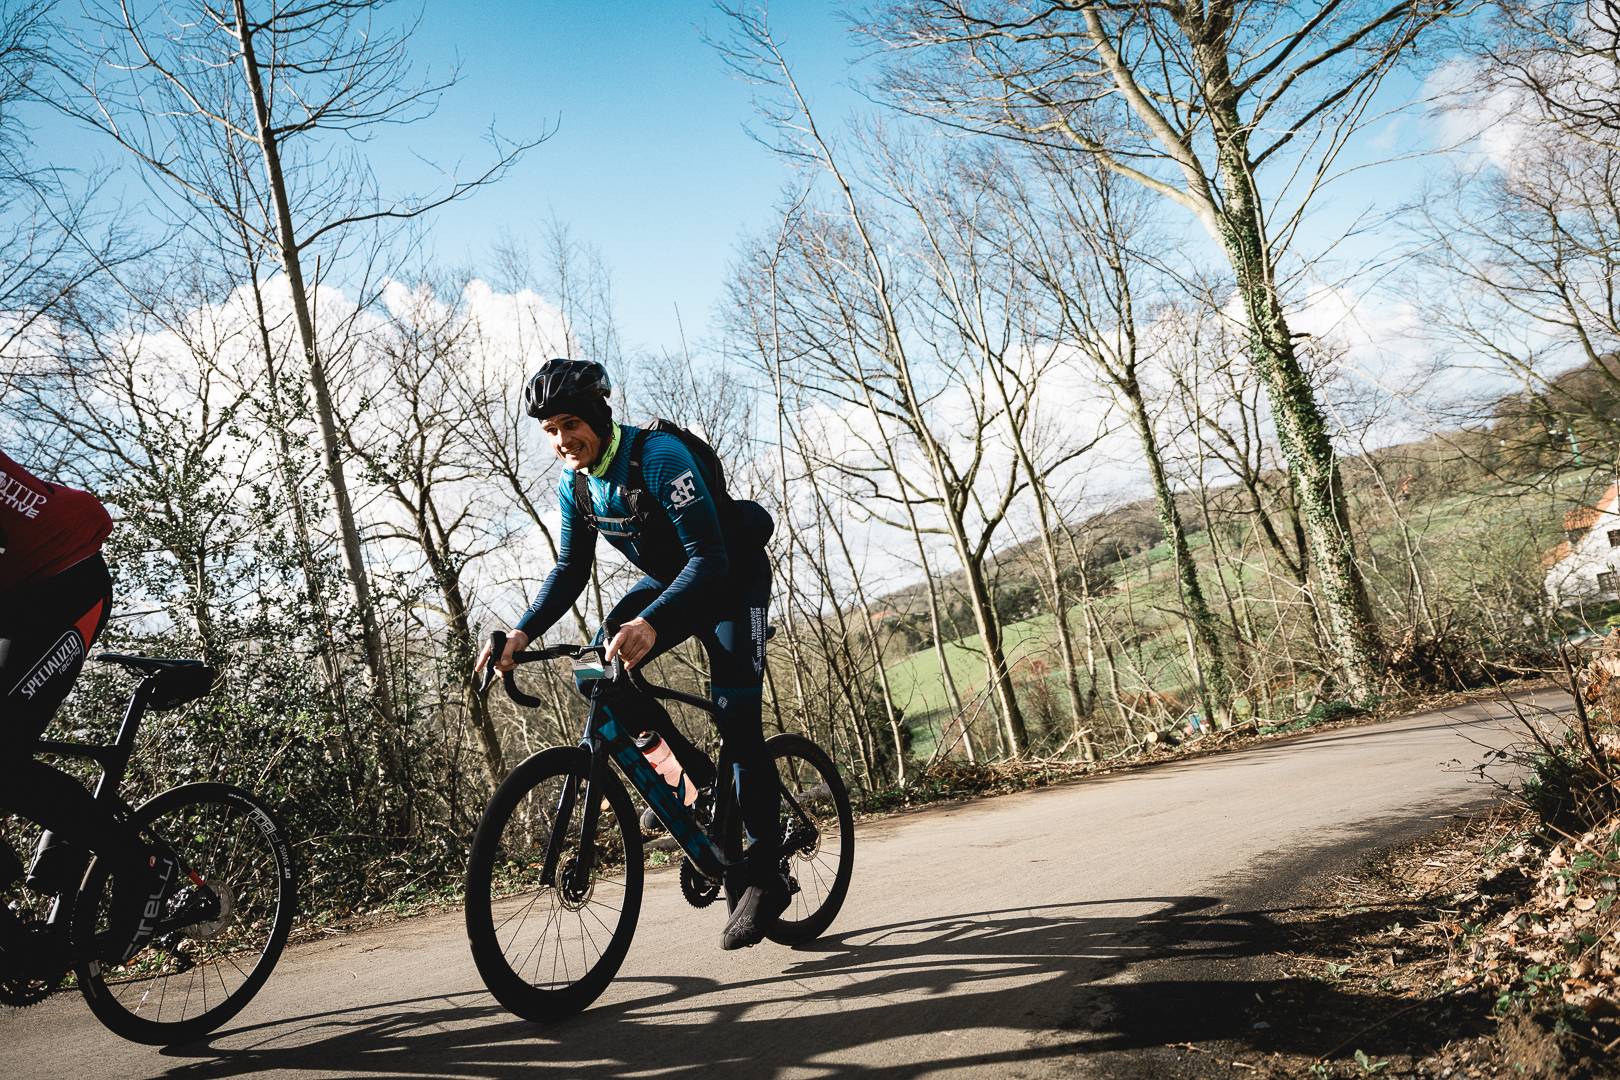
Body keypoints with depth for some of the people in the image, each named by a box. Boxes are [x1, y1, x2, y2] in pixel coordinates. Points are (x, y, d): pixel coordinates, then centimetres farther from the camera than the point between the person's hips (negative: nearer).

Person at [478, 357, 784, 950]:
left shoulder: (660, 455, -31)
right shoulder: (574, 485, -8)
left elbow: (709, 558, -37)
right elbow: (571, 569, 0)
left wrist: (651, 623, -53)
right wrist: (522, 633, -15)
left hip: (732, 579, -6)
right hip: (669, 580, 7)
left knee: (736, 716, -16)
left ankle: (761, 877, -8)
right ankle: (690, 766, 4)